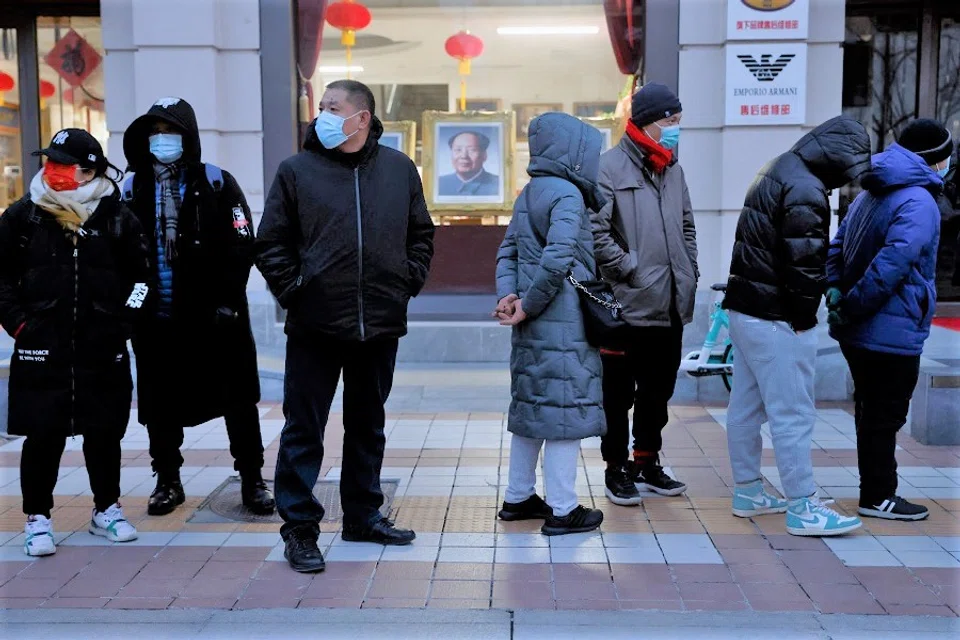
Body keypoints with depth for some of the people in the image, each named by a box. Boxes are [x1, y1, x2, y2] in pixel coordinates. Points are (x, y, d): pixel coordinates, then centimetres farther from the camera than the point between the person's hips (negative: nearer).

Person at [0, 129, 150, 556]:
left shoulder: (117, 217, 2)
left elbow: (141, 276, 10)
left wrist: (123, 321, 1)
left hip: (102, 349, 1)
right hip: (41, 348, -1)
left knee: (105, 432, 10)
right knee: (43, 435, 1)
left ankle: (107, 510, 27)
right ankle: (37, 519, 15)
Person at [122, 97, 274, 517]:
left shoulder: (216, 183, -1)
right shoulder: (133, 189, 7)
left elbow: (241, 245, -5)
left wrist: (227, 300, -12)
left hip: (214, 316, -2)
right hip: (156, 320, 3)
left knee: (239, 401, 4)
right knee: (161, 405, 11)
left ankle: (252, 480, 17)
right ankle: (167, 481, 27)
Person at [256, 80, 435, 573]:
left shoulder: (399, 169, 6)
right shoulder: (297, 170, 0)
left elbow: (421, 234, 15)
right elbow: (271, 244, 2)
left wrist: (408, 281, 4)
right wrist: (292, 290, -7)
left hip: (380, 325, 3)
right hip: (315, 327, -3)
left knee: (368, 426, 15)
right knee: (304, 429, 1)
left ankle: (363, 516, 30)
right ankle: (299, 528, 12)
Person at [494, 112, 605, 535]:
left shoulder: (529, 193, 14)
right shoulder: (567, 194, -13)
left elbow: (508, 250, 13)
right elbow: (558, 259, -23)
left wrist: (508, 296, 0)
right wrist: (528, 305, -14)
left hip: (533, 327, 9)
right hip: (563, 326, -9)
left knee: (531, 406, 17)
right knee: (565, 411, -1)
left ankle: (518, 498, 27)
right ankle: (562, 510, 7)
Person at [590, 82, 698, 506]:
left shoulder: (673, 170, 15)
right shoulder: (610, 167, -10)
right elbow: (596, 231, -16)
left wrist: (689, 271, 14)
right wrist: (630, 269, -15)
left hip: (671, 305, 7)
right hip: (628, 304, -7)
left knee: (658, 390, 16)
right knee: (619, 392, 5)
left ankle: (647, 462, 31)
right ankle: (617, 468, 18)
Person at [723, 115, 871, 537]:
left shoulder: (778, 171, 15)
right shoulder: (806, 190, -17)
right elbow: (804, 264, -20)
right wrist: (803, 318, -9)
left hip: (744, 308, 10)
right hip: (775, 318, -10)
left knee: (746, 407, 14)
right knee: (792, 414, -4)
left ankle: (748, 493, 25)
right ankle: (803, 508, 3)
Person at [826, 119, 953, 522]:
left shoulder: (870, 194, 13)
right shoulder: (919, 204, -17)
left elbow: (838, 247, 12)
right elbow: (892, 264, -26)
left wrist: (836, 292, 0)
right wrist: (853, 306, -20)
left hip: (859, 332, 9)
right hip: (892, 333, -9)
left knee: (871, 412, 17)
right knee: (884, 417, 2)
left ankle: (876, 489, 27)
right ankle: (877, 498, 12)